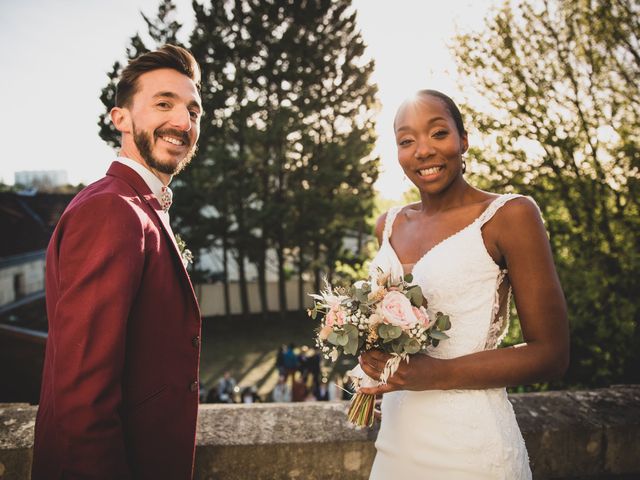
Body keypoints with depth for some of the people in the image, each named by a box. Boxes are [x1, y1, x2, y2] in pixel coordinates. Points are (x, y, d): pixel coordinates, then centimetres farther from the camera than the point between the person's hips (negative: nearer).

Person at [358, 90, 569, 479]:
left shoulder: (509, 214, -11)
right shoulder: (389, 225, 5)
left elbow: (551, 354, -11)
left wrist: (439, 374, -20)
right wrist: (373, 351, -1)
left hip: (469, 443, -5)